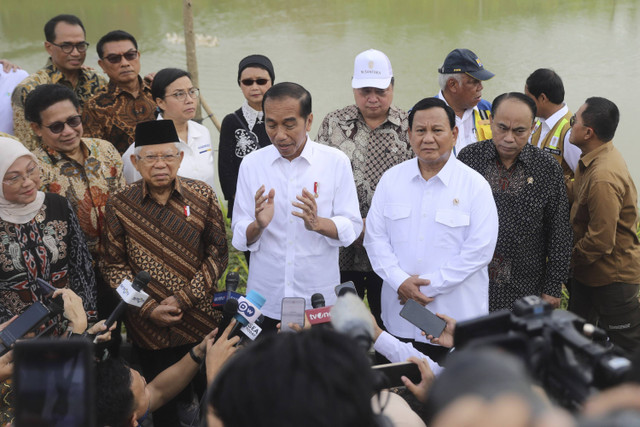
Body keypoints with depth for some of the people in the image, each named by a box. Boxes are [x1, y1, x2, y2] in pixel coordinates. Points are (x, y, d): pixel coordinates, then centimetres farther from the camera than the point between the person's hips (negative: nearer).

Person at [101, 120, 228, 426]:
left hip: (201, 322, 1)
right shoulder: (119, 205, -6)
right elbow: (114, 266, -2)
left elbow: (218, 254, -4)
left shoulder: (203, 196, -4)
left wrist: (182, 299, -13)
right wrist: (149, 309, -12)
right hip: (146, 329, 0)